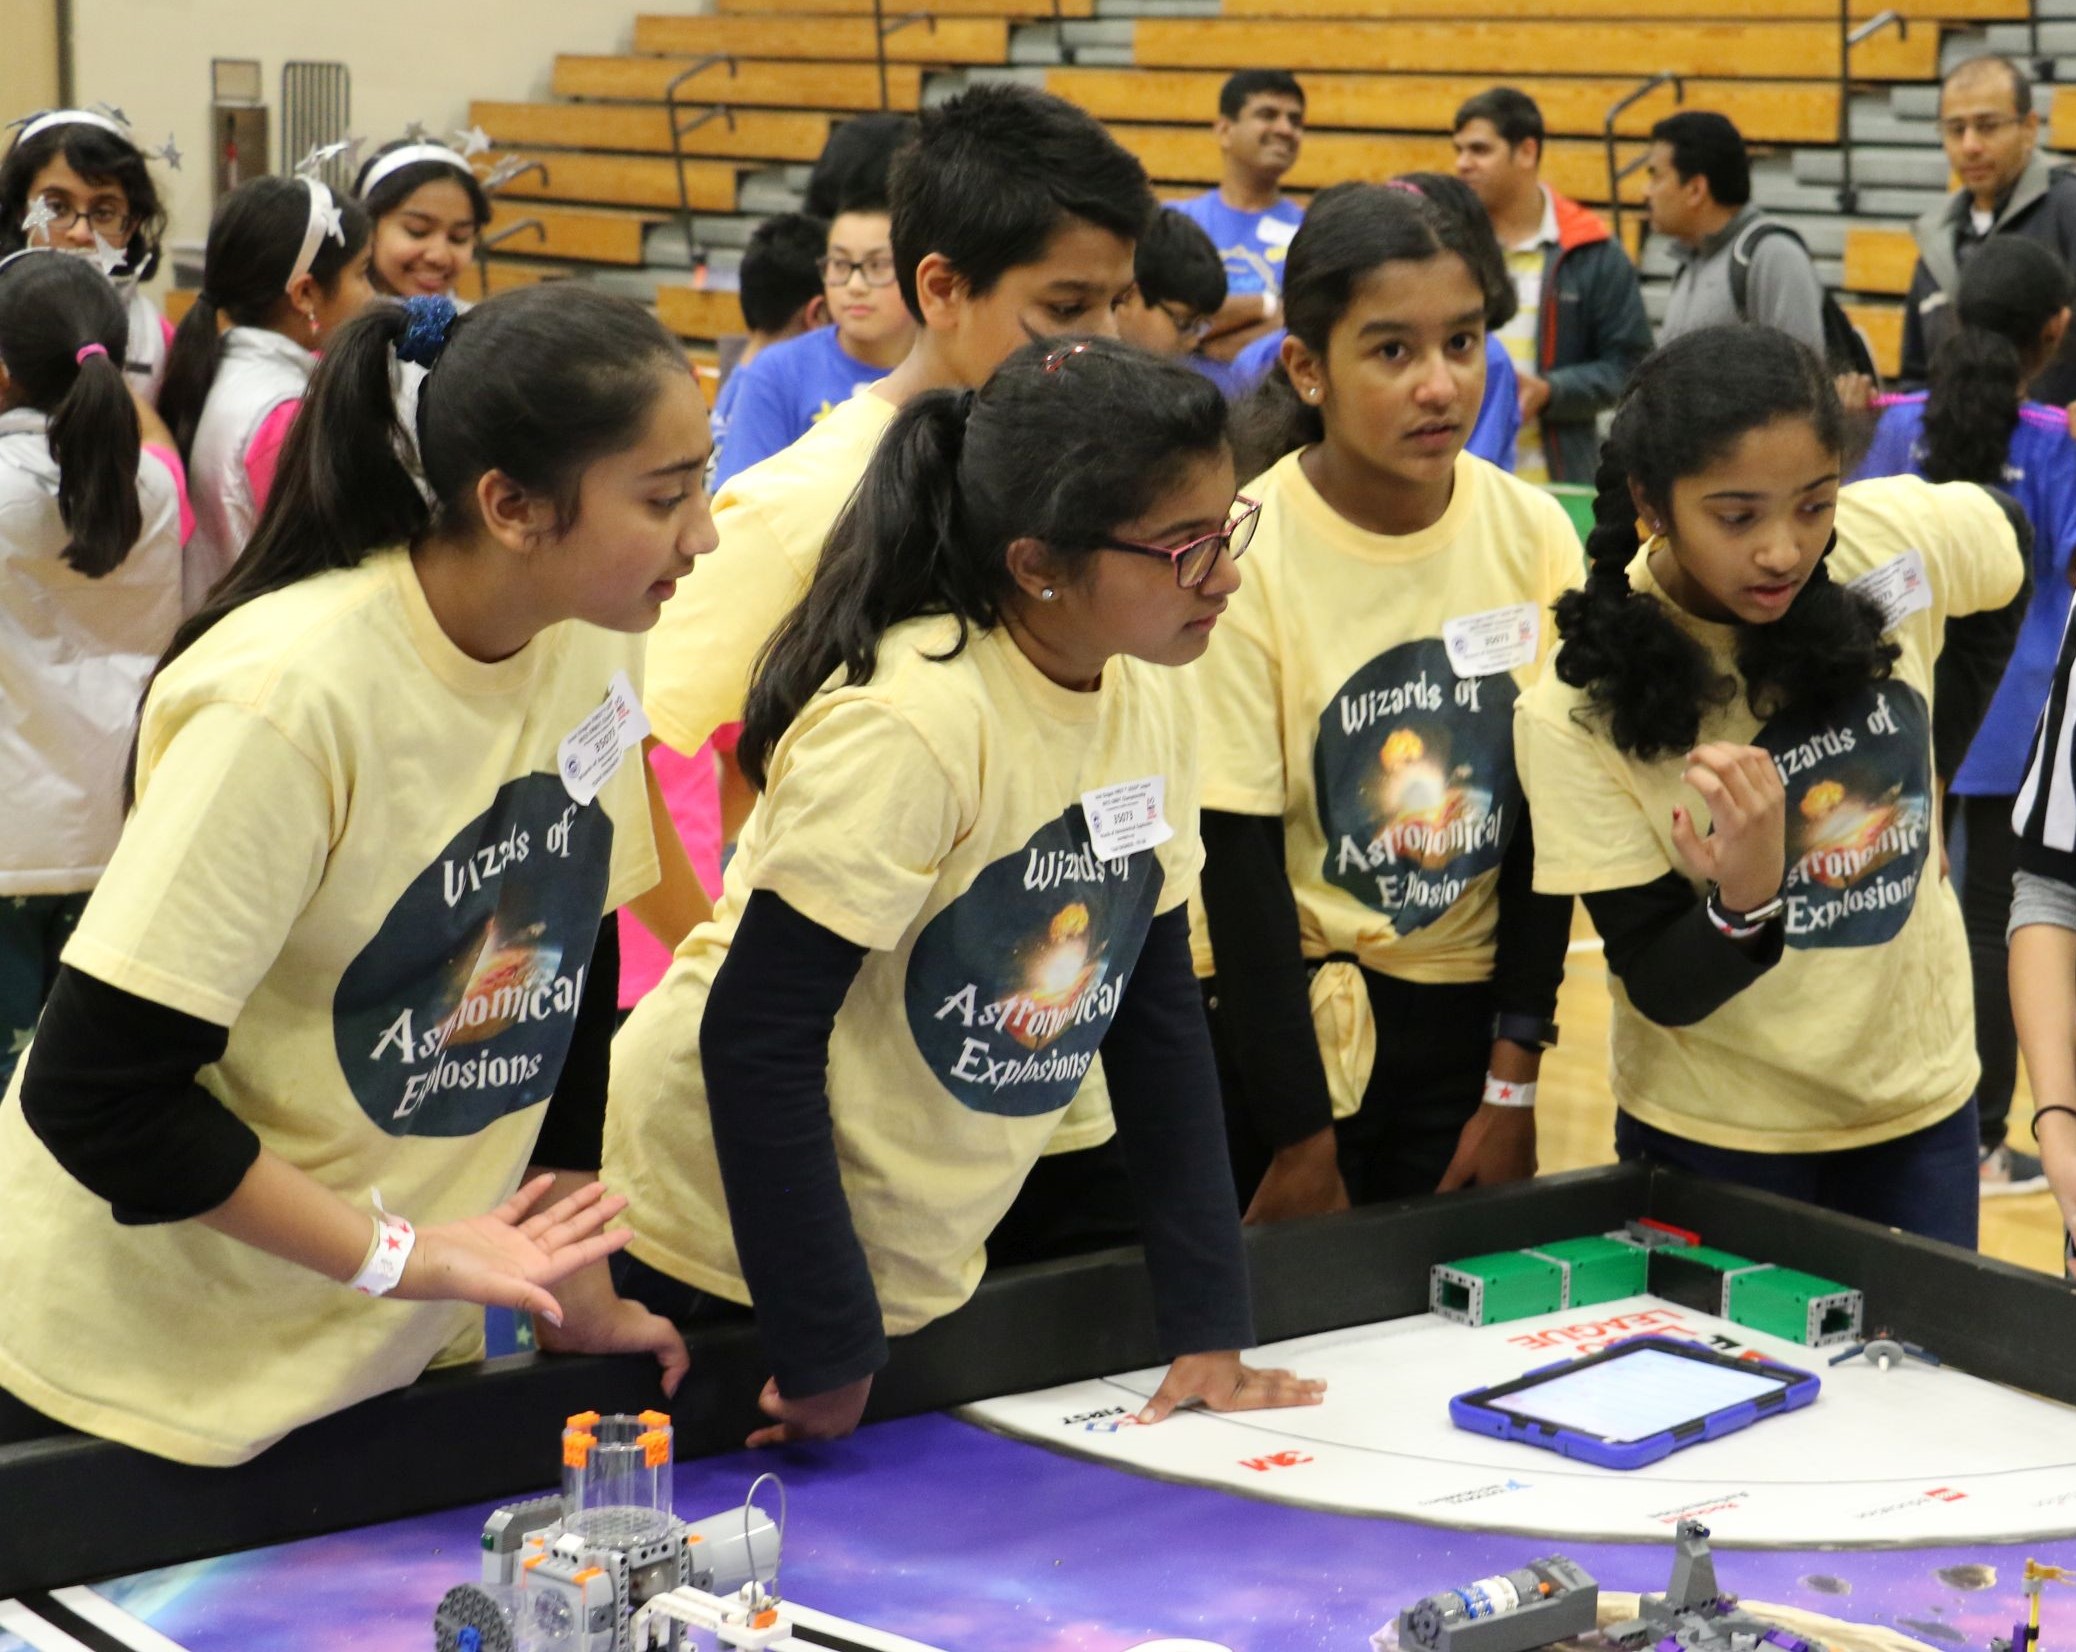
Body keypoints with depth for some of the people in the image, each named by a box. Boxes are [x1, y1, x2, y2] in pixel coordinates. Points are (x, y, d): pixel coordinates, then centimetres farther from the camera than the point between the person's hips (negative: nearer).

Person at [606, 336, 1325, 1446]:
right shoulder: (910, 724, -25)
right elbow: (757, 1033, -25)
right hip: (713, 1265, -7)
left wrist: (1210, 1324, 2)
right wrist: (826, 1353, -21)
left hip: (919, 1279, 7)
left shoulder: (1147, 701, -1)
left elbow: (1157, 1005, 6)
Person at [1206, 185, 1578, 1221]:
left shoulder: (1535, 537, -5)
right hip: (1278, 1010, -3)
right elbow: (1237, 856, -13)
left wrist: (1514, 1083, -1)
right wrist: (1299, 1136, -12)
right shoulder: (1243, 555, -16)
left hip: (1462, 1014, 3)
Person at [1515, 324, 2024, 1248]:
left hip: (1921, 1098, 3)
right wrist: (1743, 903, -39)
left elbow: (2008, 554, 8)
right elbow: (1662, 988, -18)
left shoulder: (1898, 539, -18)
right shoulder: (1578, 709, -23)